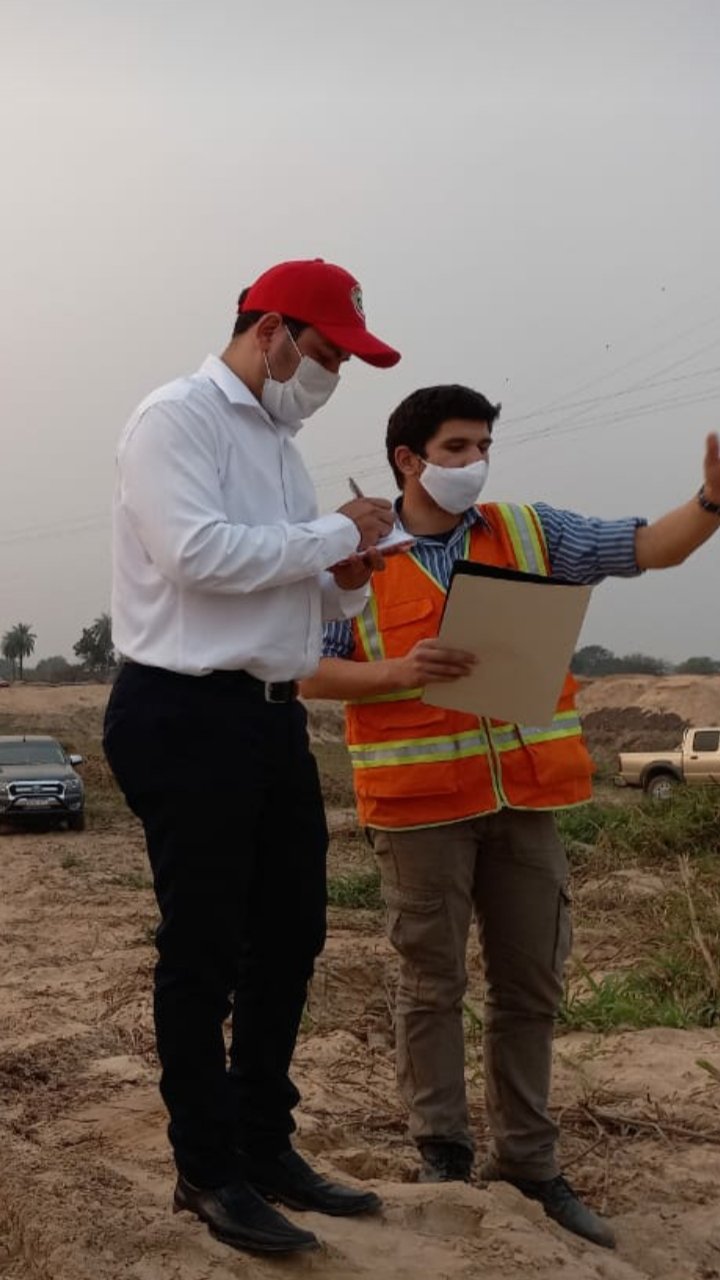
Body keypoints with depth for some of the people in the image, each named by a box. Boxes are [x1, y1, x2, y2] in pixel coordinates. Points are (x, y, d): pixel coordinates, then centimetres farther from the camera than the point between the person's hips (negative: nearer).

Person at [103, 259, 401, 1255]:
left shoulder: (278, 440, 18)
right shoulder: (179, 417, -8)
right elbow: (197, 553, -22)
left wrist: (344, 583, 1)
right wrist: (334, 535, -14)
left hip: (271, 715, 9)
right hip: (186, 716, -9)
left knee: (291, 932, 13)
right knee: (204, 947, 0)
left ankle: (265, 1145, 27)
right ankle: (208, 1168, 13)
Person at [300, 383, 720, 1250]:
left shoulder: (529, 532, 8)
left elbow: (648, 549, 3)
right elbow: (310, 673, 0)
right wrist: (397, 672, -17)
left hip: (525, 797, 4)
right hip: (422, 802, -3)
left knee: (530, 983, 9)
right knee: (433, 983, 5)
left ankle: (526, 1161, 21)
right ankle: (442, 1153, 19)